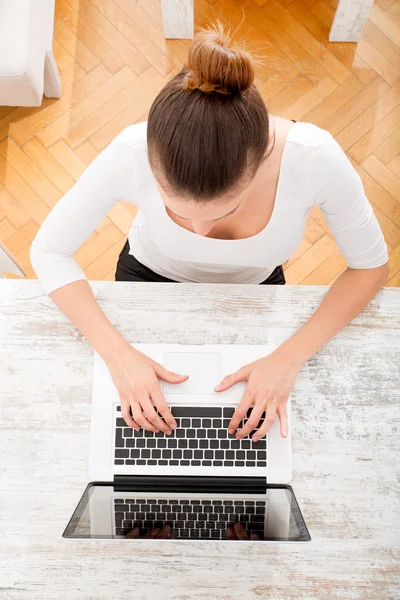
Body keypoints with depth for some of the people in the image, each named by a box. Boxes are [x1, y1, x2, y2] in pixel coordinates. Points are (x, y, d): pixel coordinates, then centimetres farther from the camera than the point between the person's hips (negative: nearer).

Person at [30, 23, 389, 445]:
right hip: (150, 278, 0)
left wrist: (290, 358, -31)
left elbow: (370, 266, -20)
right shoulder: (133, 154, -37)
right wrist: (117, 353, -34)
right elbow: (49, 251, -22)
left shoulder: (315, 158, -37)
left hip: (254, 287, 1)